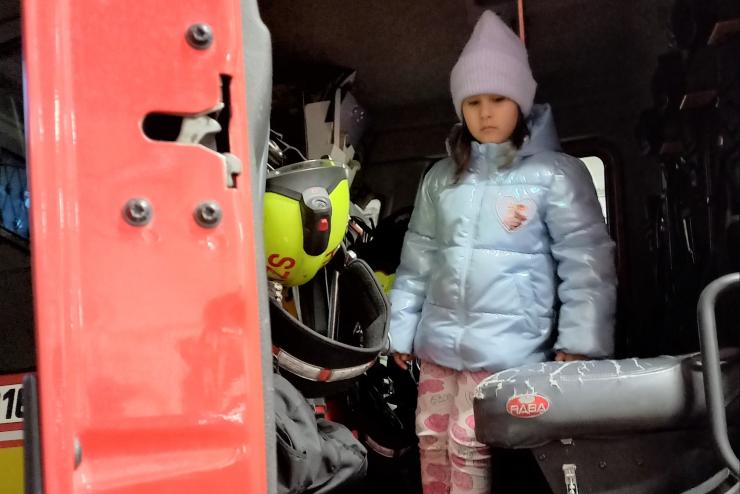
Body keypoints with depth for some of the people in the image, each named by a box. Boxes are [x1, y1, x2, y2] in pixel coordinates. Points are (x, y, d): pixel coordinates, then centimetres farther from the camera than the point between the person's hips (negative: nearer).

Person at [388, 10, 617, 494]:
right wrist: (401, 329, 13)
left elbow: (587, 262, -9)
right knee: (431, 439, 11)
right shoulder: (441, 177, 9)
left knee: (467, 445, -6)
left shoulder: (555, 172, -5)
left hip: (505, 343, -5)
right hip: (440, 337, 5)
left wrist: (579, 344, -15)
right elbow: (418, 258, 13)